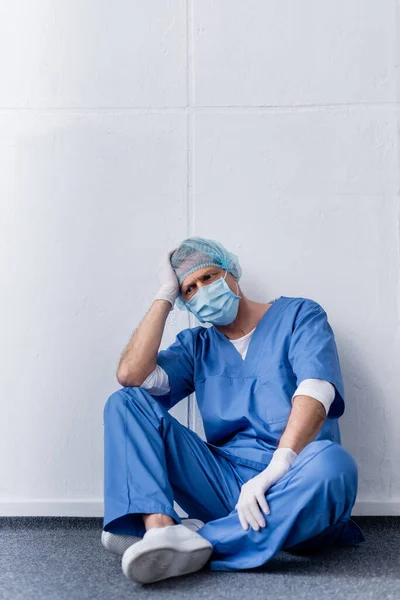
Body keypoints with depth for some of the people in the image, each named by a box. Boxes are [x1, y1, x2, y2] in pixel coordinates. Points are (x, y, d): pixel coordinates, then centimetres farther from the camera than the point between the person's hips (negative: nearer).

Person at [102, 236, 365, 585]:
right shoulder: (196, 345, 16)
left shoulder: (298, 315, 6)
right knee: (127, 402, -7)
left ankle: (198, 541, -30)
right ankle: (159, 529, -30)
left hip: (289, 484, -3)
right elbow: (131, 375, -2)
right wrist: (165, 296, 4)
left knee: (331, 463, -37)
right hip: (224, 483, 3)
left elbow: (315, 393, -12)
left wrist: (277, 468, -26)